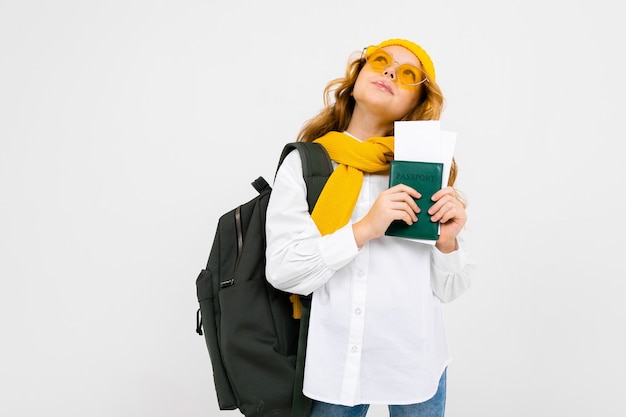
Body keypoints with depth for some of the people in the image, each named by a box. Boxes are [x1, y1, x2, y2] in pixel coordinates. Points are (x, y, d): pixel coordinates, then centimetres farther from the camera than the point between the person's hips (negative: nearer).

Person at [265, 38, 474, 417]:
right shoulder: (304, 163, -3)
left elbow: (448, 290, 4)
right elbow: (283, 270, -11)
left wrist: (447, 242, -15)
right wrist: (364, 229, -19)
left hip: (416, 360, 2)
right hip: (334, 360, -1)